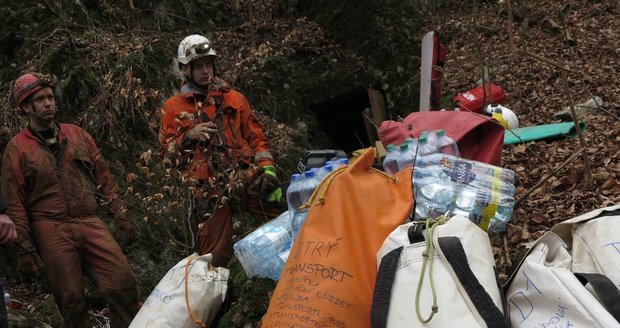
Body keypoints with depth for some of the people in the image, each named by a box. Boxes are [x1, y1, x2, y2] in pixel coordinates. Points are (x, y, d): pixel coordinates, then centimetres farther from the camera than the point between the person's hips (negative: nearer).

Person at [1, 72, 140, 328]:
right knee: (71, 300, -1)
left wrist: (120, 215, 9)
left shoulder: (77, 135, 13)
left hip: (89, 223, 3)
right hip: (51, 231, -3)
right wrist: (25, 249, -4)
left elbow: (104, 177, 16)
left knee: (124, 281, -11)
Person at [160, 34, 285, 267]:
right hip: (210, 190, -2)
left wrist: (267, 167, 2)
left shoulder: (234, 99, 19)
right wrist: (188, 137, -9)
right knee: (215, 256, -7)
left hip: (248, 178, 2)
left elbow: (256, 137, 17)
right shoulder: (173, 107, 13)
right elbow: (168, 152, 9)